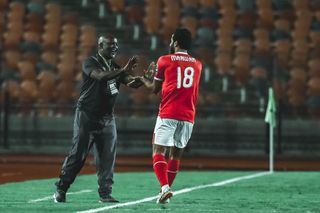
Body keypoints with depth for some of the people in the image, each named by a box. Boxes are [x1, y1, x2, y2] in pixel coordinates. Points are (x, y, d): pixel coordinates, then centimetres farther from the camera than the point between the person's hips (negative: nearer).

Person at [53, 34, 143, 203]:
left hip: (107, 118, 6)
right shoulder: (90, 63, -9)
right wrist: (124, 70, -37)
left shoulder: (115, 67, 12)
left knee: (107, 156, 1)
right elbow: (101, 76, -29)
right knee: (77, 155, -4)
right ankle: (60, 190, 6)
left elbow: (133, 83, 1)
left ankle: (105, 193, 7)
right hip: (87, 115, -6)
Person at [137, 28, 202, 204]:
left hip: (168, 114, -4)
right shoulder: (197, 65, 14)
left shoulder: (165, 61, 2)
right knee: (176, 153, 14)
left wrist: (144, 80, 33)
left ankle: (165, 187, -24)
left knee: (158, 151, -4)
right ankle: (165, 191, 19)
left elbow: (154, 89, 11)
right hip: (188, 116, 4)